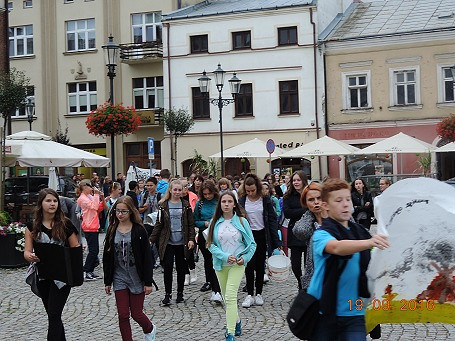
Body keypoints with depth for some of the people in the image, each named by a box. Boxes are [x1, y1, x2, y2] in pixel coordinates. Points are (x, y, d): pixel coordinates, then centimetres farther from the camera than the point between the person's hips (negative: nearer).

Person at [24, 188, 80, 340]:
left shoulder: (65, 224, -4)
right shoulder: (33, 226, 2)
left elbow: (75, 248, 1)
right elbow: (27, 251, -2)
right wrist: (30, 257, -25)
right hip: (43, 276, 3)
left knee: (54, 315, -9)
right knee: (53, 316, 15)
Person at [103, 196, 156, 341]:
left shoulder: (139, 231, -8)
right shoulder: (112, 231, 2)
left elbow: (147, 257, -8)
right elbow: (107, 257, 8)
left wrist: (148, 282, -10)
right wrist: (107, 281, 8)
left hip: (136, 278, -3)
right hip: (119, 278, 3)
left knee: (136, 314, 5)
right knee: (123, 316, 1)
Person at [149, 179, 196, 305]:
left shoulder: (186, 205, 4)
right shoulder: (163, 205, 3)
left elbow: (191, 224, 4)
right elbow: (159, 224, 5)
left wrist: (191, 239, -7)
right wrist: (151, 239, 0)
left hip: (182, 243, 1)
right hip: (167, 242, -1)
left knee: (181, 268, 9)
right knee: (167, 268, -4)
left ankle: (180, 293, 20)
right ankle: (168, 294, 5)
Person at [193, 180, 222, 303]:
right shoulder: (199, 204, 4)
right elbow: (195, 221, 8)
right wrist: (205, 223, -9)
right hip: (204, 235, 4)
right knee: (207, 260, 17)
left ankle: (217, 291, -13)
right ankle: (209, 281, 35)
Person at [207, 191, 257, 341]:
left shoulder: (242, 221, -2)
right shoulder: (215, 222, 1)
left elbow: (252, 244, 3)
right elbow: (211, 244, -2)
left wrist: (245, 258, -12)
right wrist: (225, 256, -16)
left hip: (237, 264, -3)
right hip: (220, 265, 3)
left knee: (230, 296, -15)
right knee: (226, 297, 14)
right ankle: (236, 321, 38)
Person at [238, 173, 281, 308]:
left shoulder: (265, 199, -4)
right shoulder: (242, 200, 0)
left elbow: (272, 219, -1)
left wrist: (276, 240, -6)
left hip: (261, 236, 0)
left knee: (260, 265, 8)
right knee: (249, 265, -6)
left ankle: (259, 294, 17)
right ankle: (250, 295, -2)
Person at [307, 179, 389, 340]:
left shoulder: (360, 232, 7)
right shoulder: (321, 234, -10)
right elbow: (337, 247, -32)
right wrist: (368, 243, -48)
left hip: (354, 313, 3)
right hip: (324, 314, -3)